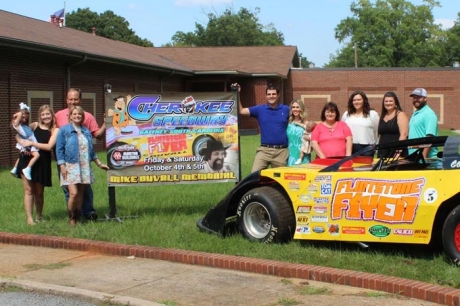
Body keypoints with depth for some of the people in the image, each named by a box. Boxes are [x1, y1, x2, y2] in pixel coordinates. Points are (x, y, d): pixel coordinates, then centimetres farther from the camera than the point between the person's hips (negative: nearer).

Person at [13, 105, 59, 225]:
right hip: (28, 160, 1)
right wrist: (23, 143, -10)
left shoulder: (55, 130, -1)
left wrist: (31, 143, -15)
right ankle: (29, 218, -3)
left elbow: (49, 146, -12)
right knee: (28, 190, -4)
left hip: (42, 163, -1)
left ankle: (39, 216, 27)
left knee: (39, 192, 10)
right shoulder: (35, 125, 6)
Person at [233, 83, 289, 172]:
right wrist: (237, 94, -7)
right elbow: (241, 111, 1)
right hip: (264, 150, 0)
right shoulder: (260, 109, 4)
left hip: (281, 151, 0)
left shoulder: (286, 109, 5)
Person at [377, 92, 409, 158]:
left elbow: (404, 135, -12)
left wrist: (399, 151, -21)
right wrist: (378, 152, 11)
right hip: (382, 153, 6)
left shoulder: (400, 115, -3)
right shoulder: (382, 117, 17)